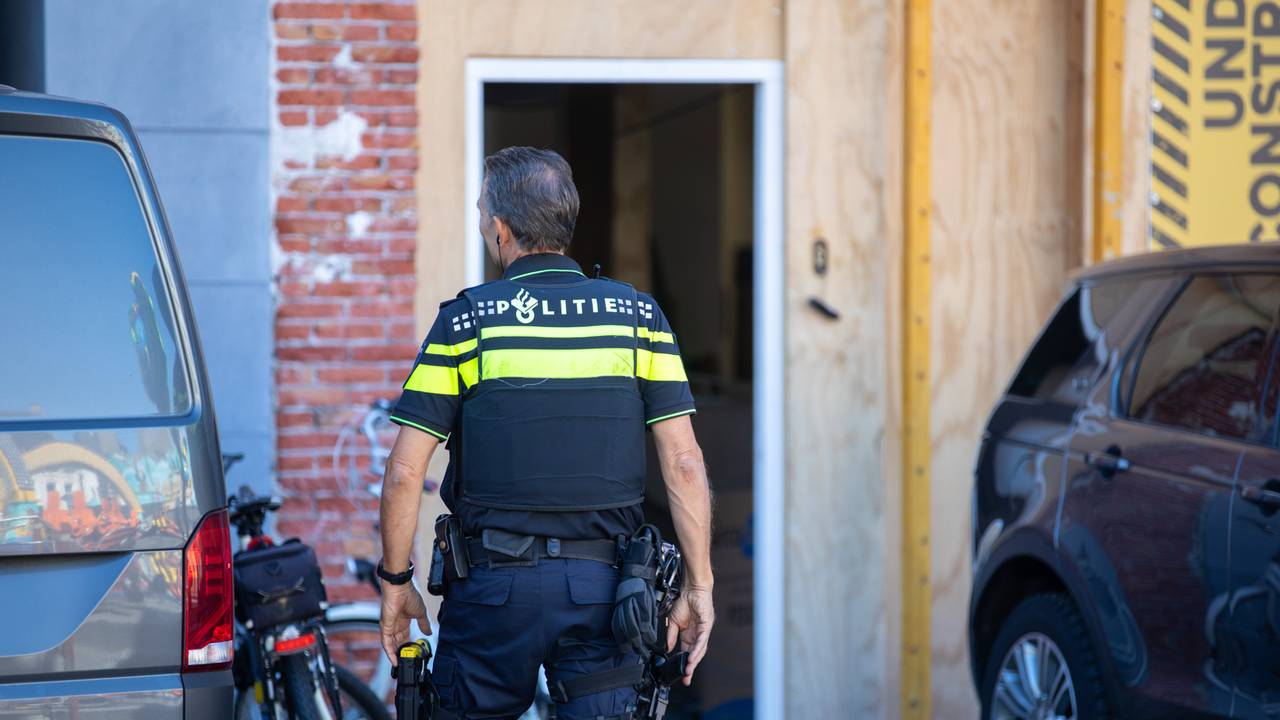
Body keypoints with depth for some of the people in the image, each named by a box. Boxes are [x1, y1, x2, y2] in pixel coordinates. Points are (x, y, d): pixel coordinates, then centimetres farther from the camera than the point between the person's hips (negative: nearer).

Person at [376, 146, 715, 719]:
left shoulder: (466, 321, -3)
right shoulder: (638, 316, 3)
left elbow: (404, 472, -5)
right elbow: (684, 464, -2)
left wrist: (395, 581, 7)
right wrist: (698, 585, 4)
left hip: (494, 585, -2)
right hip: (603, 585, 2)